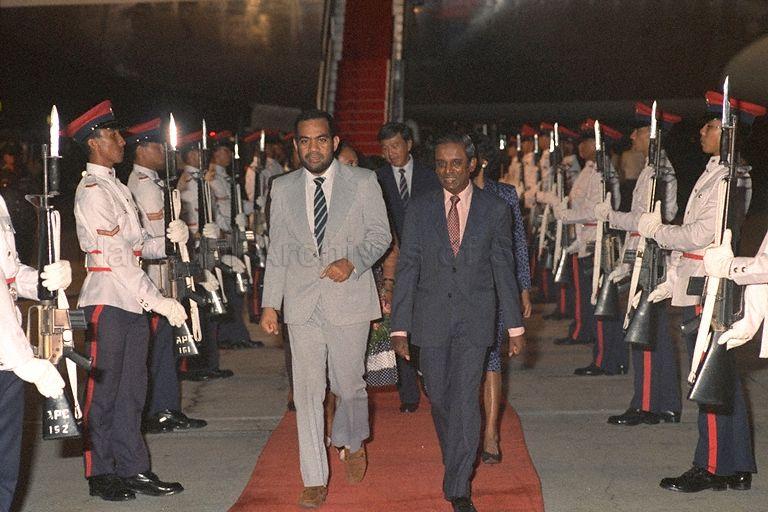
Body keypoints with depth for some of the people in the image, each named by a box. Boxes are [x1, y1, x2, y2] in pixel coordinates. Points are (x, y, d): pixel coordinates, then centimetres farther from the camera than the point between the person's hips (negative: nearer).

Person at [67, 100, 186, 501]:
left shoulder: (115, 186, 17)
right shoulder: (92, 191, -13)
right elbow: (118, 258, -19)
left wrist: (165, 244, -3)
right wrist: (158, 301, -21)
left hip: (132, 303, 9)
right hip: (107, 301, -9)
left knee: (132, 388, 13)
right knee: (104, 389, 1)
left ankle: (133, 469, 21)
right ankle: (100, 474, 12)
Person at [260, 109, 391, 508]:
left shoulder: (363, 182, 0)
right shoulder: (283, 188, 7)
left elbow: (380, 234, 3)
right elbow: (277, 250, 9)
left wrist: (353, 262, -16)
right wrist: (270, 304, 5)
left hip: (349, 299, -1)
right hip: (302, 303, 2)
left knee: (348, 385, 7)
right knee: (307, 392, 1)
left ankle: (353, 443, 39)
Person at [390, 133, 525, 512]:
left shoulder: (495, 210, 1)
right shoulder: (419, 210, 2)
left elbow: (504, 270, 5)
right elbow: (407, 269, 2)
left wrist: (515, 326, 3)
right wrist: (400, 327, -3)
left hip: (475, 319, -1)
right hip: (431, 318, 2)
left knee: (466, 399, -7)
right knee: (439, 398, 9)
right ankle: (456, 461, 35)